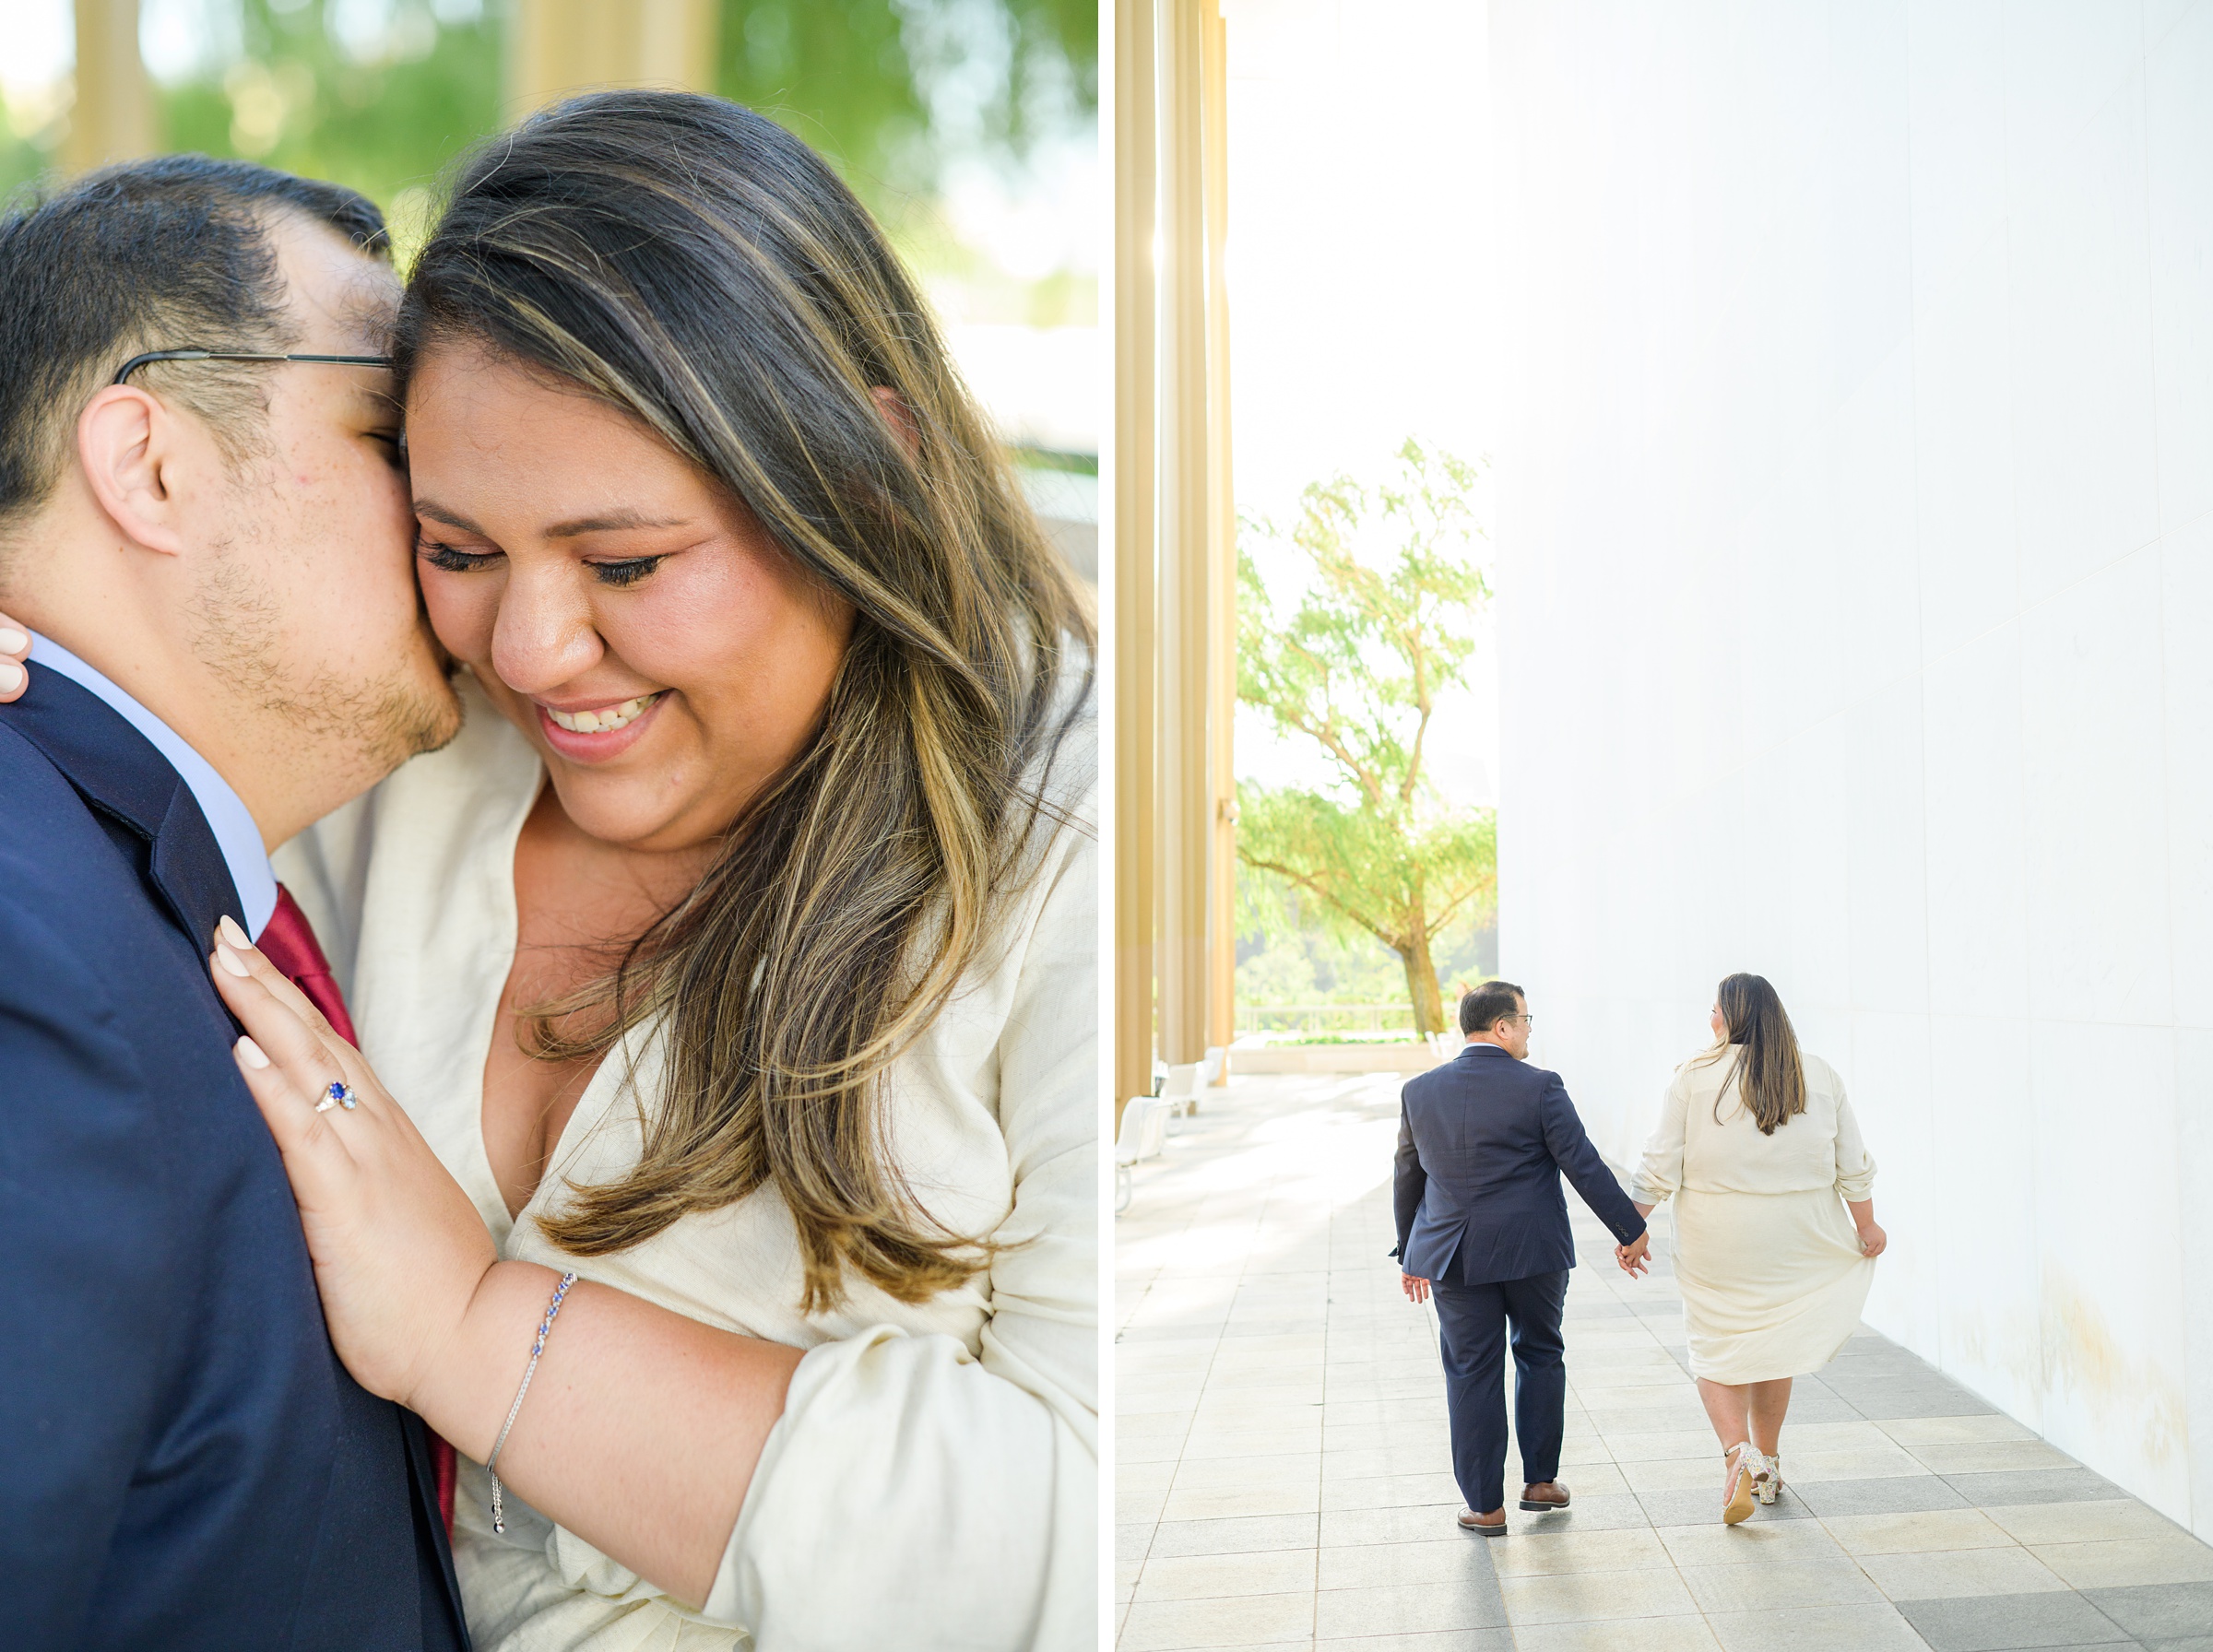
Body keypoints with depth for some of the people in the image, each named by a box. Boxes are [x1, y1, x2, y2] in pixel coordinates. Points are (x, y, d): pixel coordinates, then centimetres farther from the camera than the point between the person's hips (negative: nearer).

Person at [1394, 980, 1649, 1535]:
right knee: (1540, 1356, 19)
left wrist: (1410, 1253, 19)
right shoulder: (1539, 1087, -10)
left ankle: (1485, 1505, 11)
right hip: (1533, 1250, -2)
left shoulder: (1419, 1091, 1)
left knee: (1472, 1375, 7)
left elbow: (1408, 1176, 9)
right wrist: (1630, 1229, 1)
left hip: (1454, 1257, 2)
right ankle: (1540, 1480, 24)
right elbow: (1584, 1166, -9)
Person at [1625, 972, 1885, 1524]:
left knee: (1716, 1352, 7)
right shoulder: (1820, 1076, 1)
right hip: (1794, 1243, 3)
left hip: (1716, 1242, -3)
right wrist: (1867, 1226, 18)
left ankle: (1738, 1454, -14)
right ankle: (1768, 1465, 28)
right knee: (1774, 1345, 18)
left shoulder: (1695, 1076, -9)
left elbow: (1660, 1166, -8)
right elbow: (1853, 1167, 5)